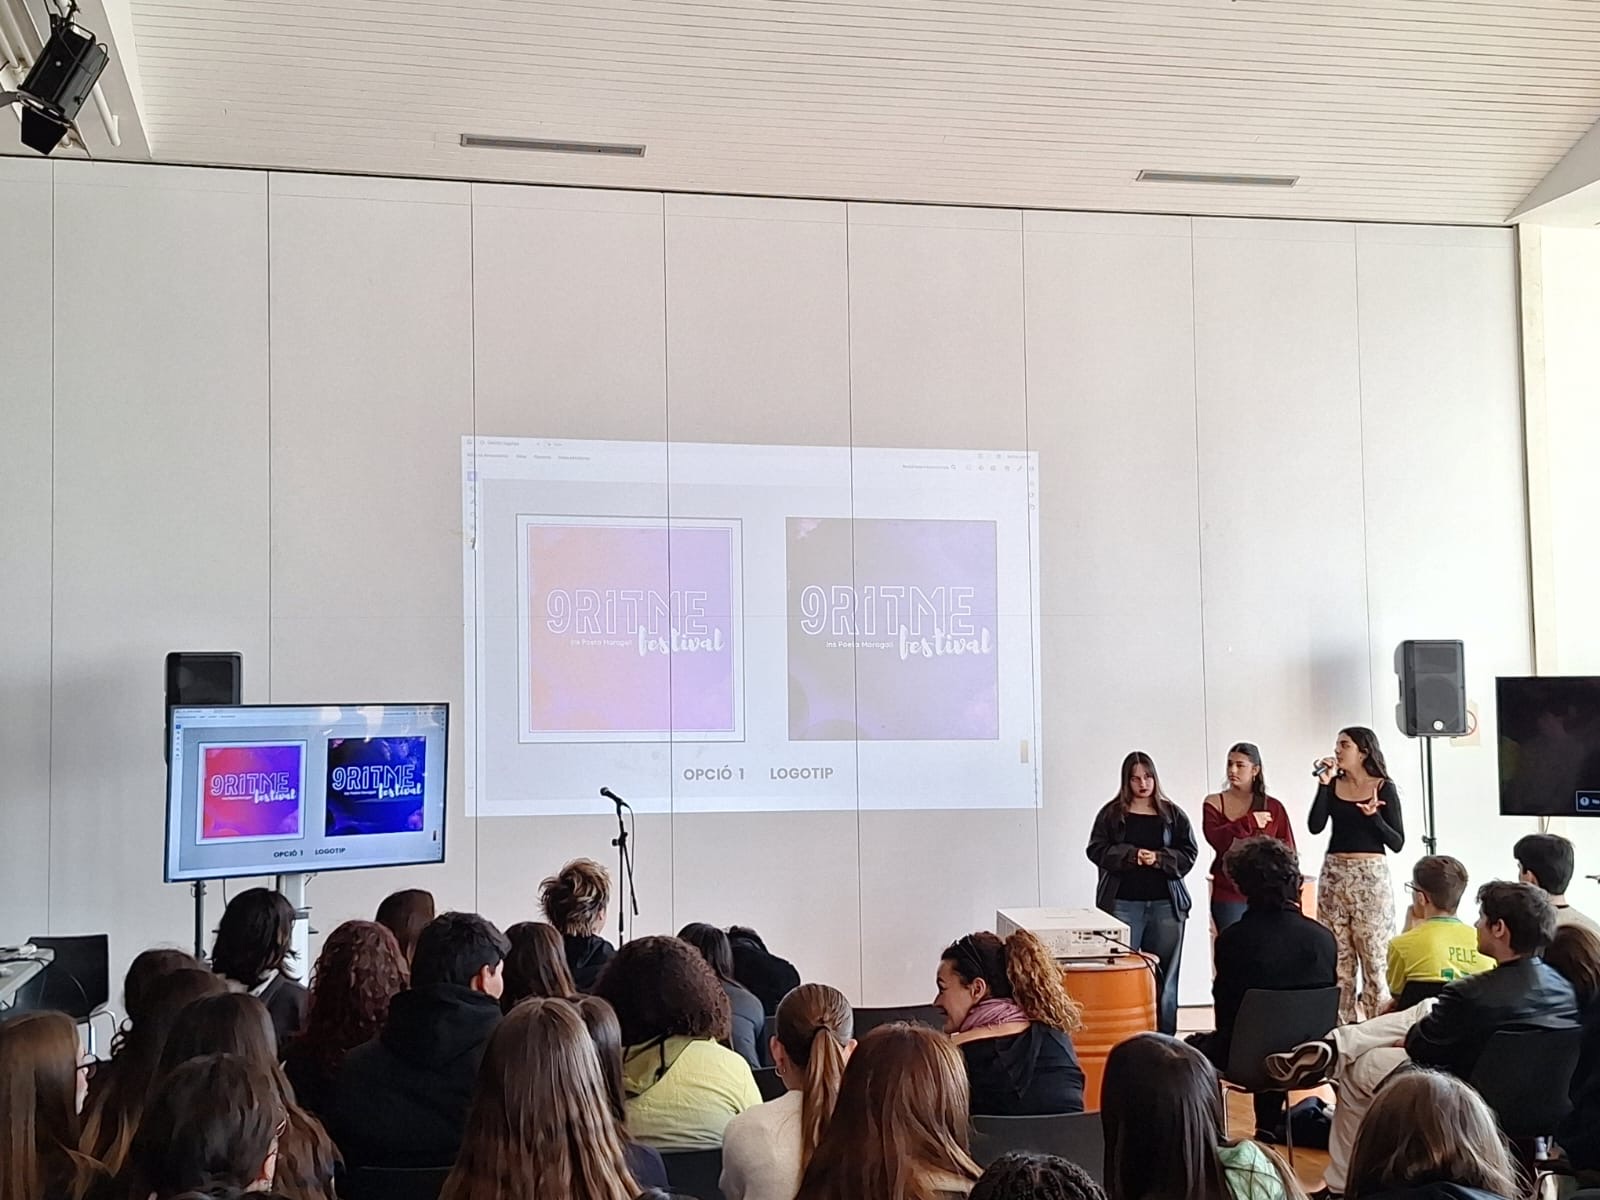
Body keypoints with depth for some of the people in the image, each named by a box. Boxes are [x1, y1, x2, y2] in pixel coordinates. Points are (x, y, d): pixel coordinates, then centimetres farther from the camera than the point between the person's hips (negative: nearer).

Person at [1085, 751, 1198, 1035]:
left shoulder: (1172, 814, 9)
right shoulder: (1111, 814, 5)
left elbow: (1189, 853, 5)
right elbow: (1097, 850, -1)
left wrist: (1159, 859, -12)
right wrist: (1131, 855, -15)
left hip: (1166, 904, 2)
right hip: (1123, 902, -1)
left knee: (1164, 976, 4)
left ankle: (1164, 1039, 11)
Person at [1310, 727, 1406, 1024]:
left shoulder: (1384, 788, -1)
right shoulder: (1333, 785, 8)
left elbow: (1397, 843, -3)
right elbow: (1315, 826, -5)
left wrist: (1374, 816, -19)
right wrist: (1323, 784, -8)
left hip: (1370, 877, -4)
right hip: (1333, 875, 4)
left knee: (1374, 957, -4)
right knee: (1338, 958, 5)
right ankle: (1341, 1025, 10)